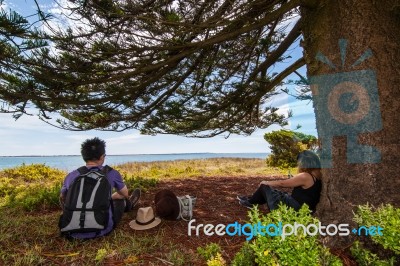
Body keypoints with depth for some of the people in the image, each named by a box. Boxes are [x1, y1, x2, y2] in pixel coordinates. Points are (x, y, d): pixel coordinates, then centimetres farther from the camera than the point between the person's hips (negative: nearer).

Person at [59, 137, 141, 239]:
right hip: (102, 230, -3)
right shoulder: (111, 173, -11)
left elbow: (62, 199, 16)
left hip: (74, 232, 3)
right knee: (120, 199, 23)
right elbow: (125, 194, 8)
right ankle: (128, 204, 58)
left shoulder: (71, 176, -5)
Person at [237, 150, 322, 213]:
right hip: (303, 210, 9)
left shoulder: (305, 176, -23)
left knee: (264, 187, 4)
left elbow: (282, 183, -13)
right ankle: (251, 200, 34)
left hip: (294, 209, -8)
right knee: (272, 190, 22)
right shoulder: (316, 175, 3)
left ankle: (250, 202, 24)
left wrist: (266, 182, 1)